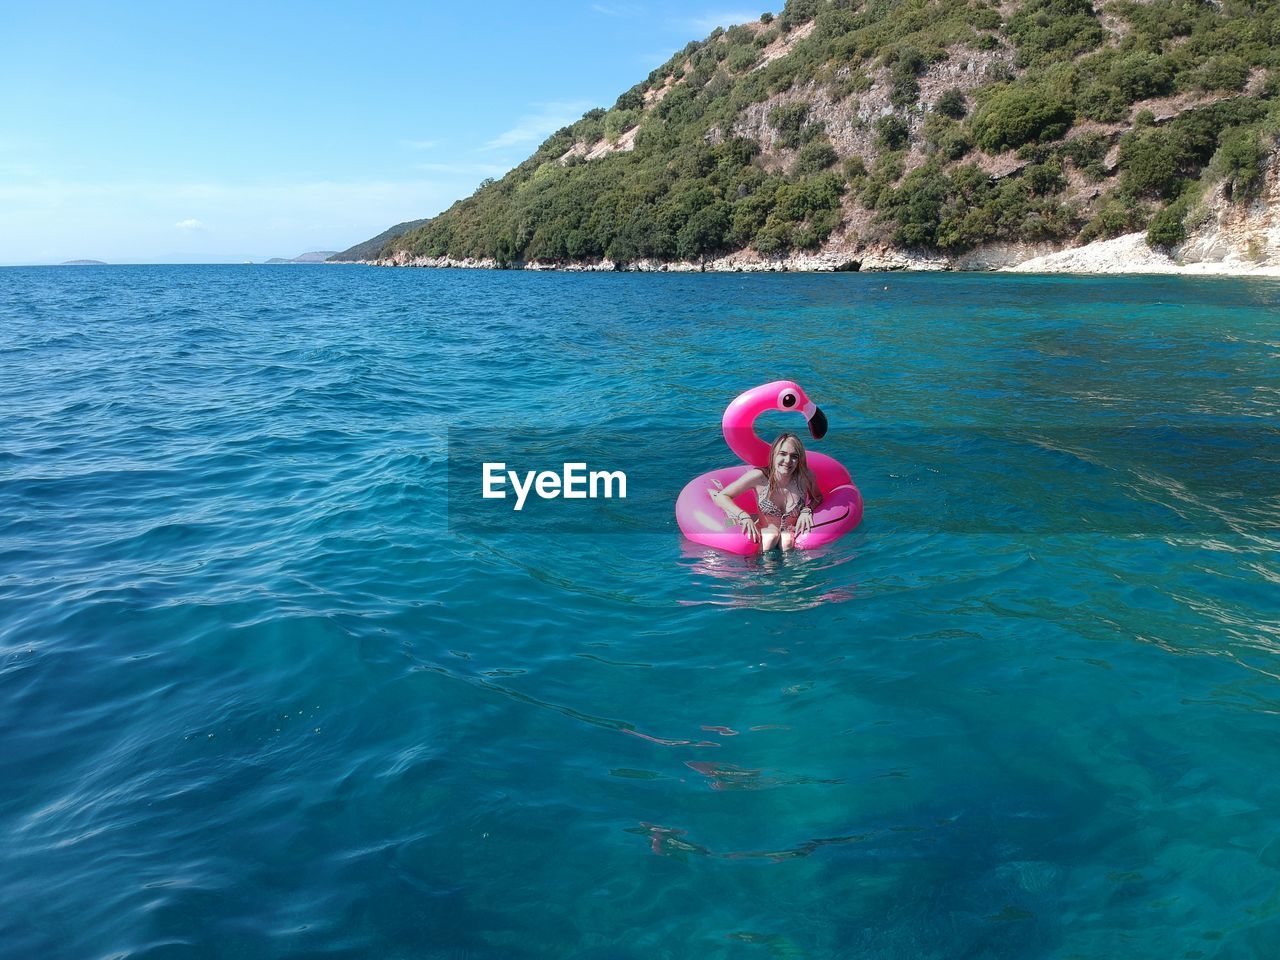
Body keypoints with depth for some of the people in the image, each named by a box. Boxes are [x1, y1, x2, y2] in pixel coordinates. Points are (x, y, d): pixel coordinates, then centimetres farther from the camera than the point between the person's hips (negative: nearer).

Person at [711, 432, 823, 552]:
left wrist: (807, 510, -10)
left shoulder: (806, 477, -11)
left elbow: (818, 498, 13)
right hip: (765, 533, -1)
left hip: (793, 536, 1)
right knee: (772, 535, -33)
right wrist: (743, 516, -24)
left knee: (787, 541, -32)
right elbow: (720, 497, -10)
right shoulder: (759, 477, -16)